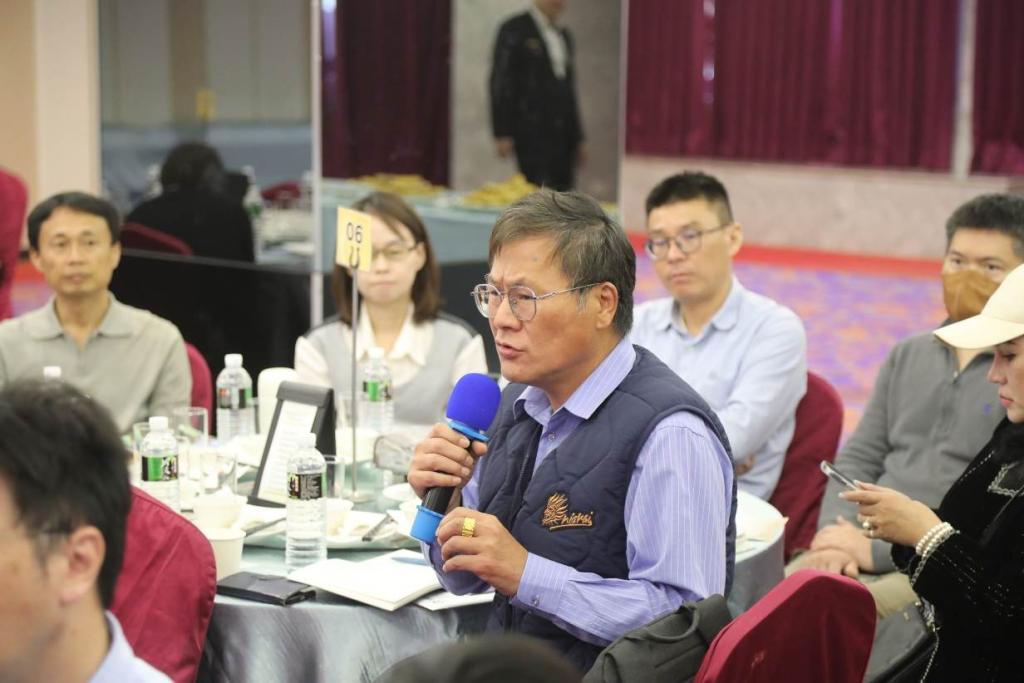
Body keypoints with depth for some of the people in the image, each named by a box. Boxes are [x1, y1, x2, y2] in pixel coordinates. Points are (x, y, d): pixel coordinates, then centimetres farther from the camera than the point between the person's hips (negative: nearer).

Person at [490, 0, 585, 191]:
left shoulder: (564, 35, 18)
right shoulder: (514, 30, -2)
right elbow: (500, 81, -6)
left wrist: (577, 138, 17)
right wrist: (502, 134, -13)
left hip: (563, 132, 6)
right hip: (532, 132, -6)